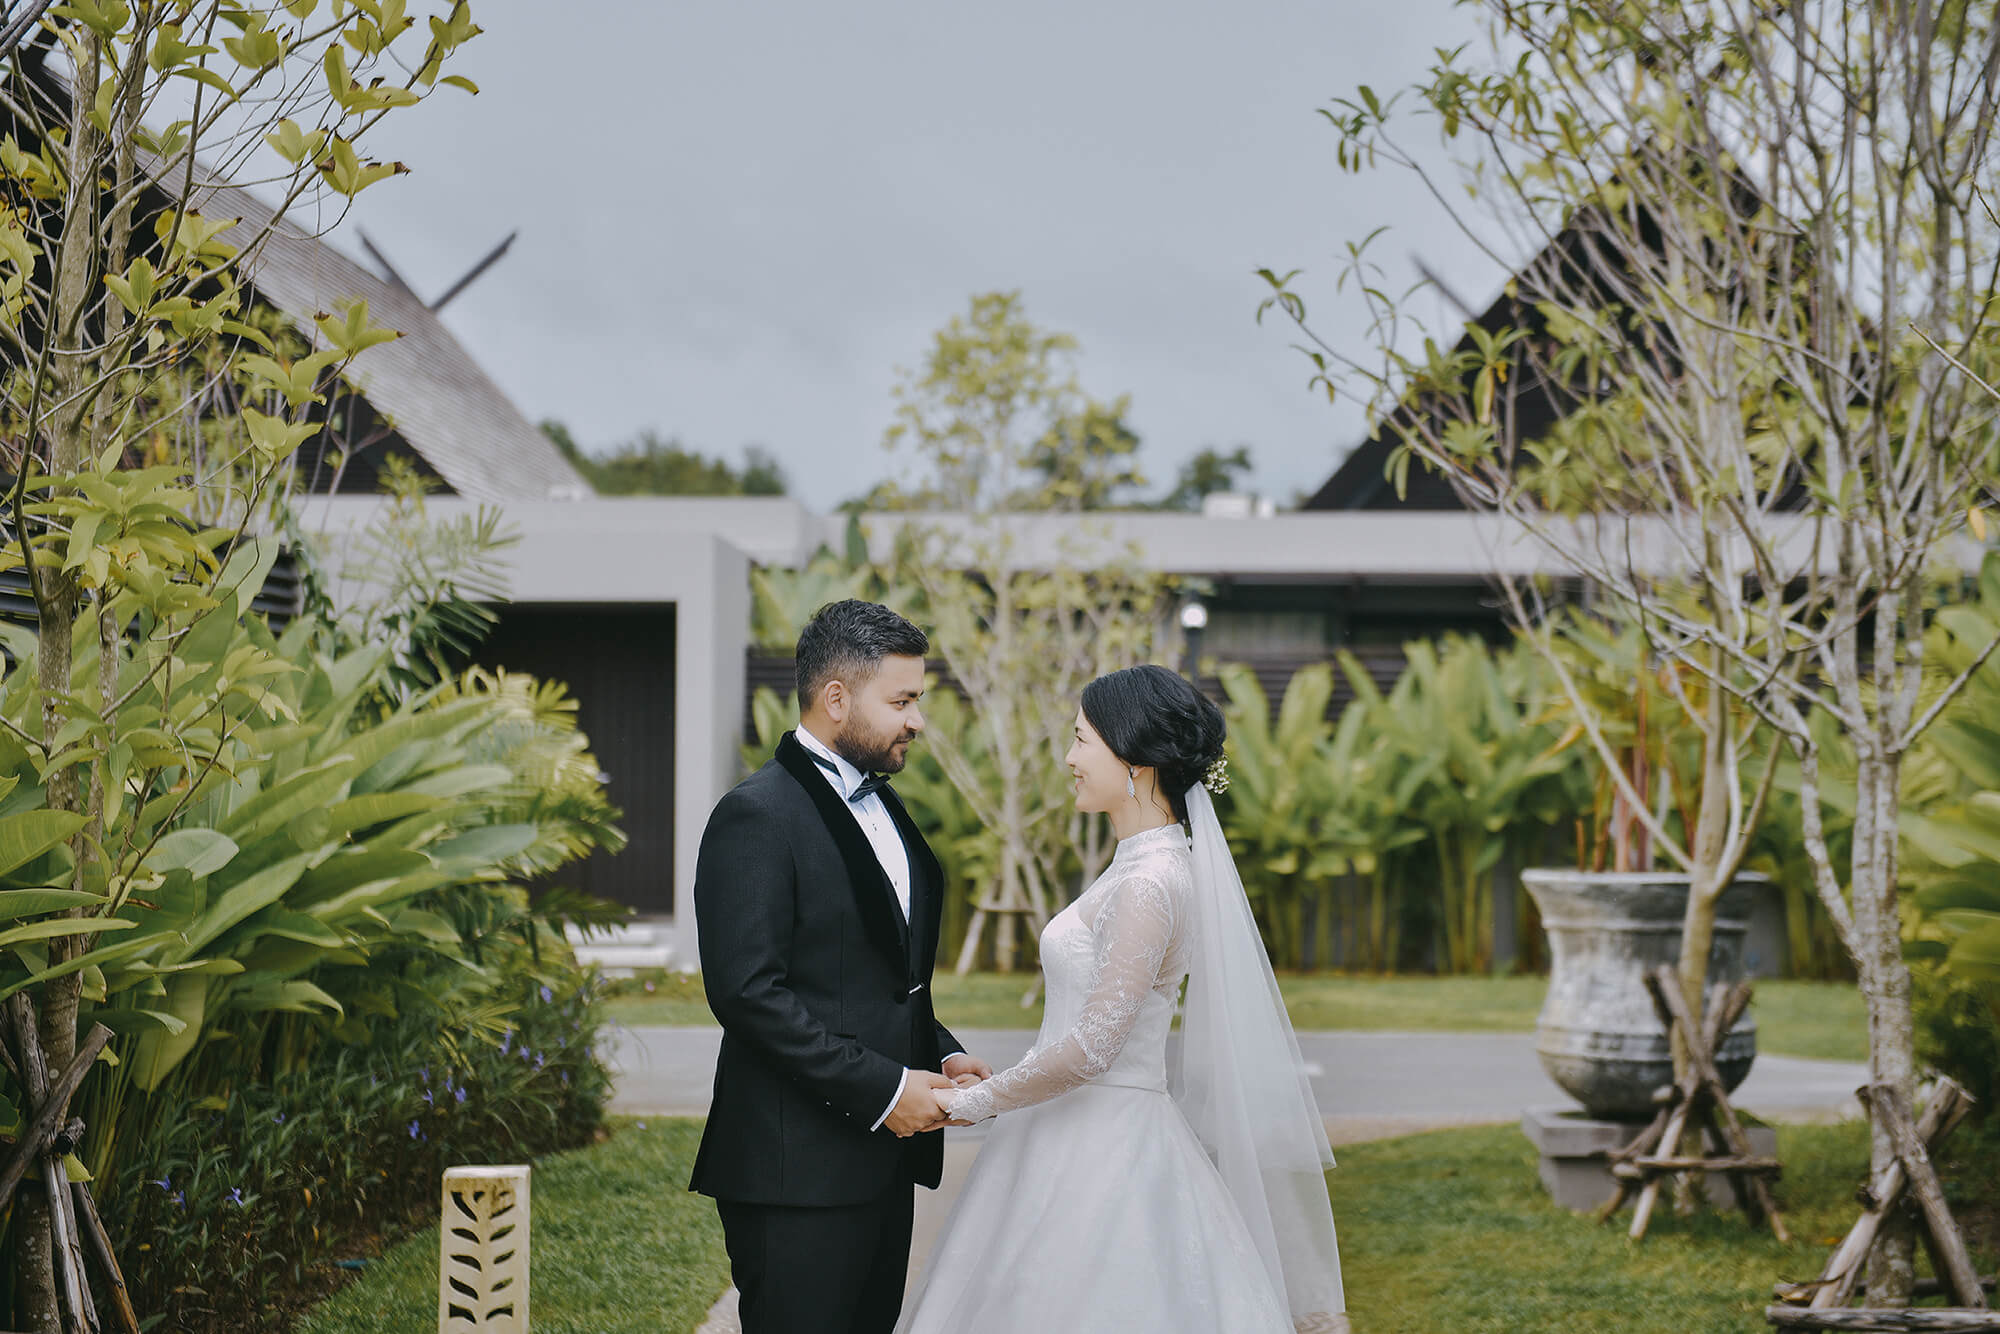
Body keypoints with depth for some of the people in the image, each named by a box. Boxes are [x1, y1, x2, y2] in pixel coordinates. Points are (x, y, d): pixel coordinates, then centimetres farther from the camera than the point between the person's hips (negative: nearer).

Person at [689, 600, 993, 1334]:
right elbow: (747, 991, -20)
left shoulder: (879, 805, 17)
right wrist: (883, 1088, -19)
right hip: (799, 1170, -9)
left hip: (881, 1159, 9)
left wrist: (940, 1055, 6)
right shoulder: (758, 816, -12)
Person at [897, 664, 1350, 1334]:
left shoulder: (1151, 883, -19)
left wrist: (971, 1102, -12)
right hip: (1086, 1145, 9)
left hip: (1102, 1155, -9)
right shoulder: (1139, 865, 11)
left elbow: (1089, 1050, -22)